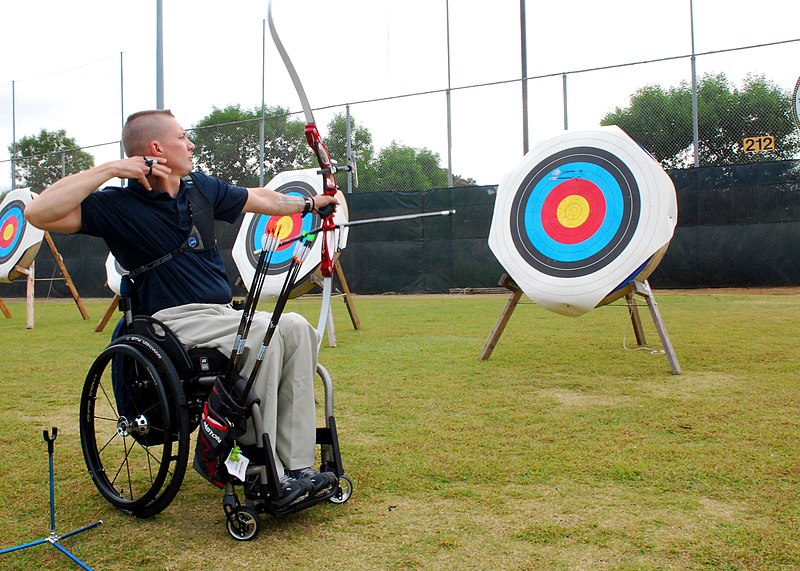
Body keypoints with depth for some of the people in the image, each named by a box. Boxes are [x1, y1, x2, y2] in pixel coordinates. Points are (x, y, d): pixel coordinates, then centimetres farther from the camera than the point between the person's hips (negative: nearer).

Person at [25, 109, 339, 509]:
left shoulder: (200, 187, 14)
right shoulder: (120, 205, -5)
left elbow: (262, 199, 28)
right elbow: (39, 214, -19)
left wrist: (311, 203, 38)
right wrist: (110, 169, -19)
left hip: (225, 314, 7)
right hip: (176, 322, -6)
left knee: (296, 328, -19)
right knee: (266, 334, -30)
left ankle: (296, 466, -20)